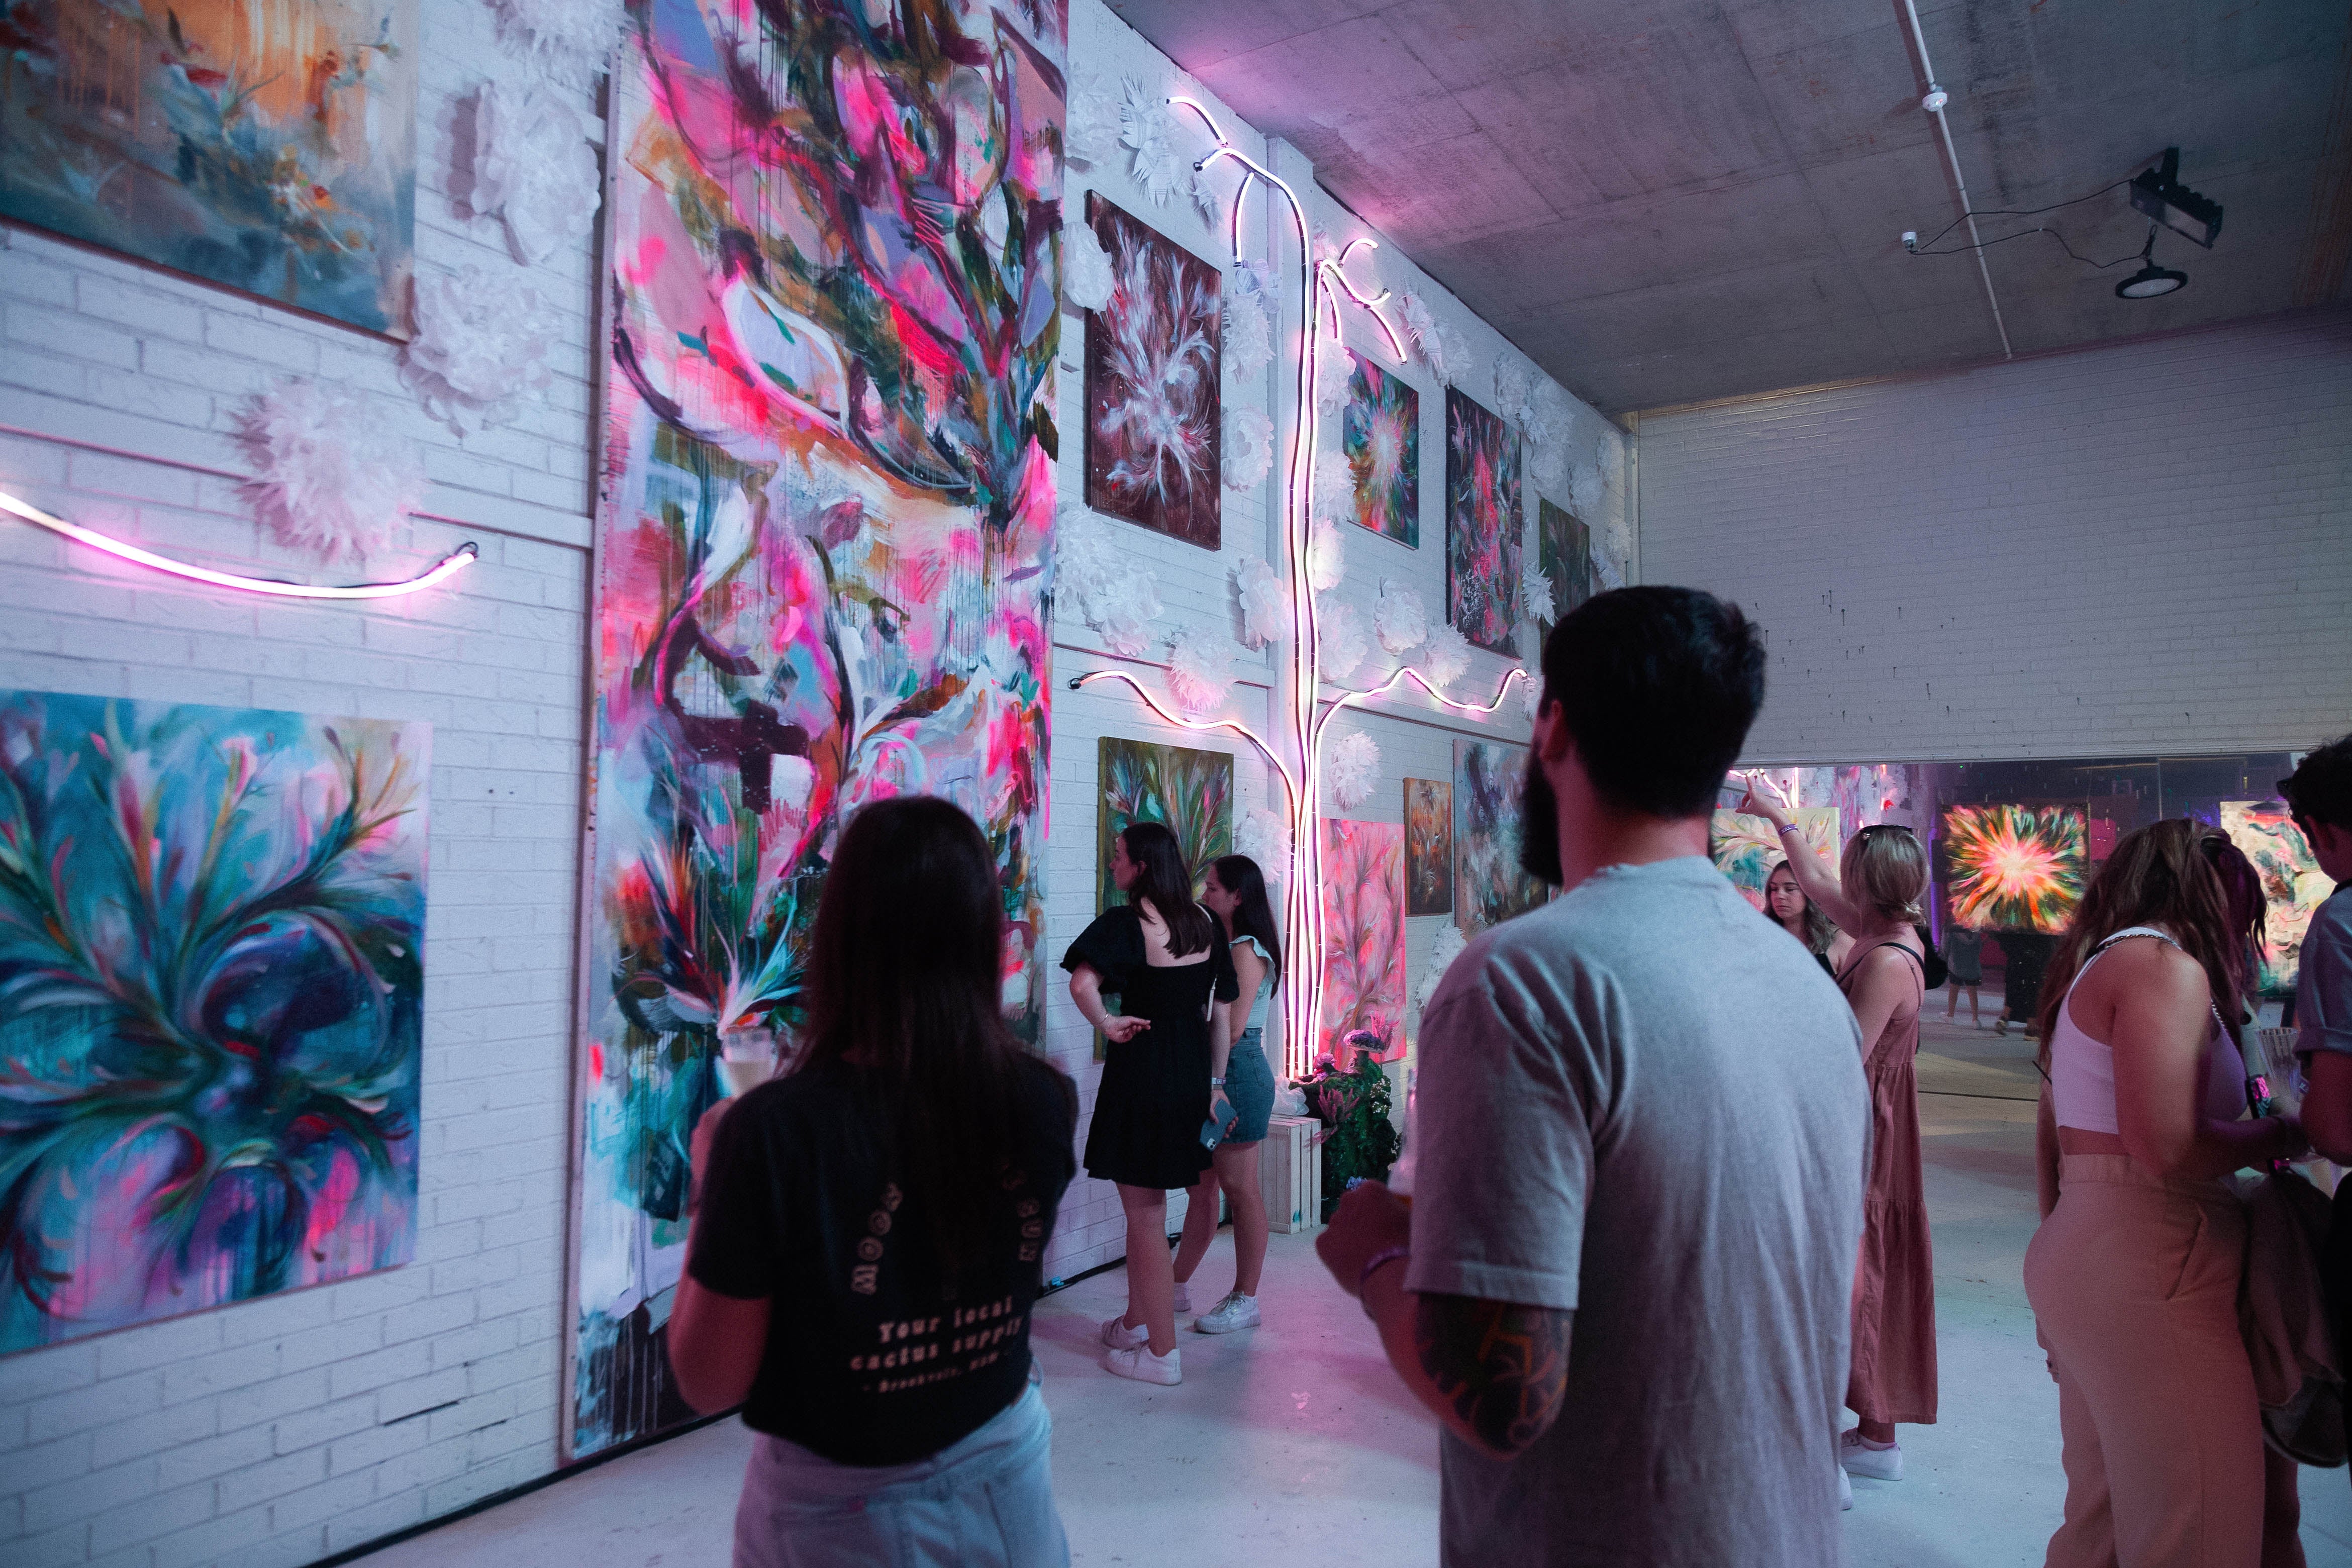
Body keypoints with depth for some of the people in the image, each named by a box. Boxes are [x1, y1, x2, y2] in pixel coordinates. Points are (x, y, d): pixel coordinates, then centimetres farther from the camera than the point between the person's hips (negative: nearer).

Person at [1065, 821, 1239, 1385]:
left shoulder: (1125, 922, -14)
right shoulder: (1205, 923, 5)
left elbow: (1082, 984, -33)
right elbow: (1220, 1012, 9)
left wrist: (1107, 1024, -15)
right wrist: (1215, 1081, 15)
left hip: (1141, 1067, -7)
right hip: (1193, 1072, 7)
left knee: (1145, 1216, 5)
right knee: (1144, 1208, 22)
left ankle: (1162, 1353, 15)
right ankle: (1135, 1324, 35)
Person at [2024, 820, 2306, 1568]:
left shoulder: (2092, 969, 18)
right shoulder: (2166, 965, -10)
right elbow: (2167, 1149, -22)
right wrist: (2278, 1134, -4)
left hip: (2075, 1249, 10)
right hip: (2148, 1274, -10)